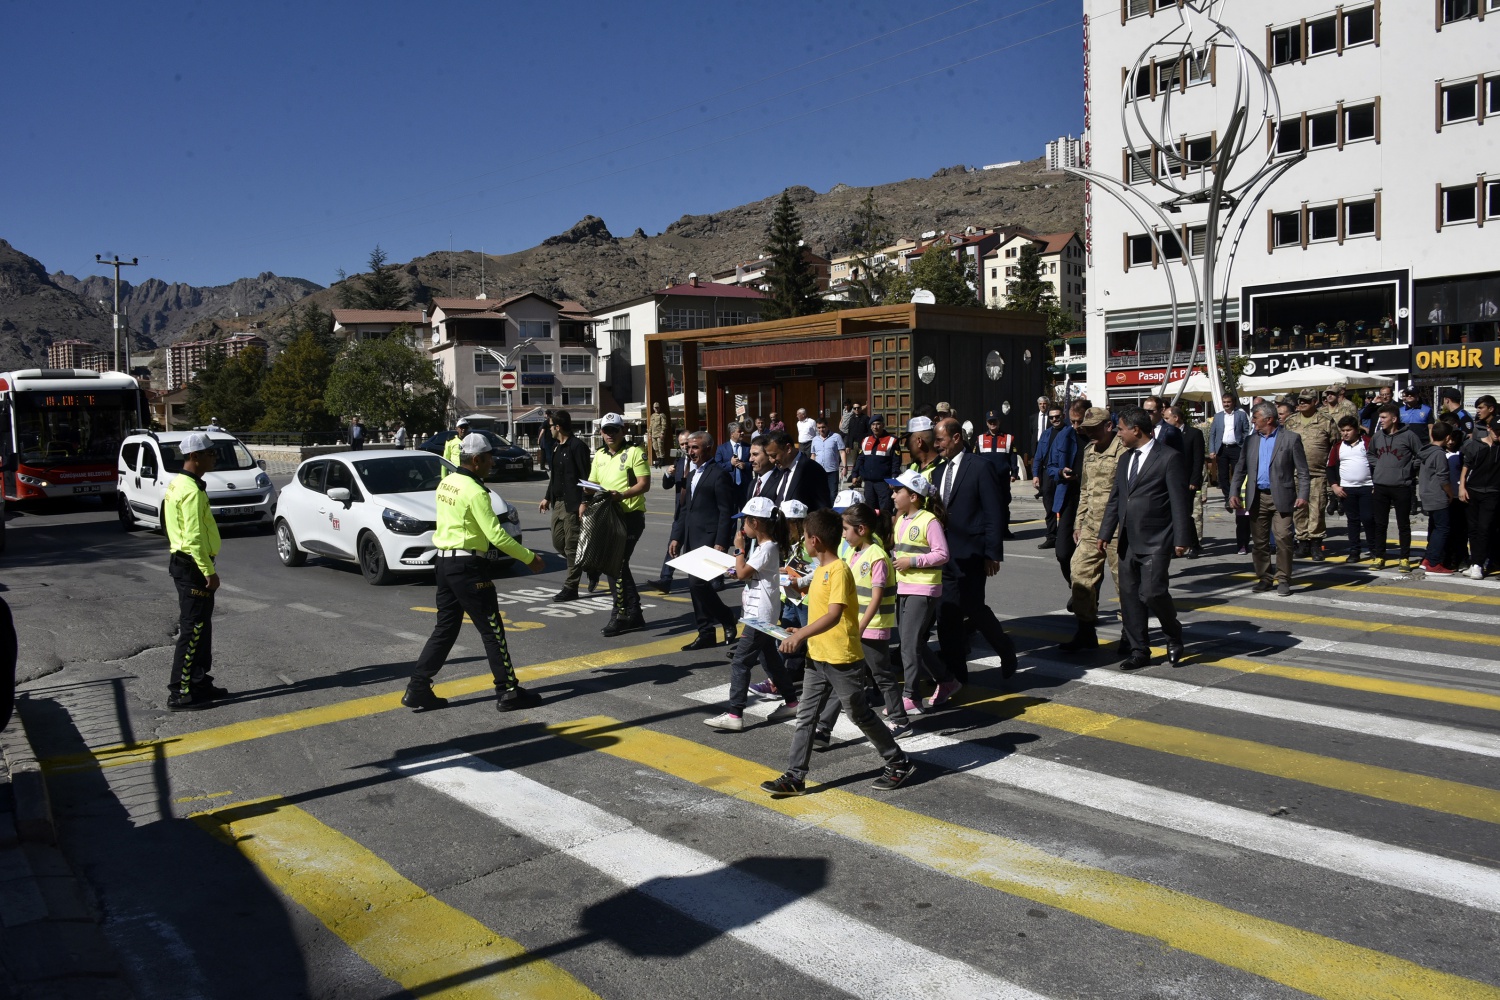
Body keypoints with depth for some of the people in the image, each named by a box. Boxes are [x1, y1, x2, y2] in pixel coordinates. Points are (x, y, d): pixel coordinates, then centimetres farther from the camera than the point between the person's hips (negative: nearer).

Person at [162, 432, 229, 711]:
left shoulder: (179, 484, 14)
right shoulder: (191, 491, -19)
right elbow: (193, 538, -24)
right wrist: (209, 571, -20)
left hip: (184, 562, 10)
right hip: (192, 565, -10)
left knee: (201, 627, 16)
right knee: (192, 630, -5)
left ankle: (199, 682, 25)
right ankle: (180, 693, 0)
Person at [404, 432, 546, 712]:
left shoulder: (446, 483, 9)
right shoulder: (475, 492, -18)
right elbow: (496, 535, -21)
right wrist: (529, 558, -13)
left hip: (444, 561, 9)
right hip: (468, 566, -9)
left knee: (445, 628, 15)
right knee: (492, 630, 0)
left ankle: (418, 689, 16)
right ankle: (508, 692, 6)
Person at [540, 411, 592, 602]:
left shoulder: (577, 446, -12)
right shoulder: (556, 447, 15)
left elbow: (586, 477, -16)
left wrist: (584, 503, -21)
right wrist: (547, 498, 23)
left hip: (572, 504, -9)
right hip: (558, 503, 9)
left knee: (571, 545, -3)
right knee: (558, 542, 12)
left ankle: (570, 588, 3)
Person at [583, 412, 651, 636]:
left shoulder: (635, 452, -6)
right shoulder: (600, 455, 15)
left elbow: (644, 484, -13)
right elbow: (592, 484, 18)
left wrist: (621, 495, -28)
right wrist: (584, 503, -1)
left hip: (630, 515, -7)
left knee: (616, 564, -11)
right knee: (617, 565, 10)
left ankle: (622, 614, 0)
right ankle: (633, 614, 20)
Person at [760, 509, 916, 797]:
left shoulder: (839, 570, -19)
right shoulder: (819, 569, 10)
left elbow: (834, 614, -28)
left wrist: (799, 635, -32)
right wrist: (803, 633, 9)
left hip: (843, 659, -8)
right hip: (817, 657, 9)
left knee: (860, 715, 4)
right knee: (805, 716, 6)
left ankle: (899, 764, 21)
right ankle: (795, 777, 10)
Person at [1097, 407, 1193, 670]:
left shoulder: (1169, 457, -7)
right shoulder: (1125, 459, 15)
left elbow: (1179, 501, -10)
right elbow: (1115, 499, 17)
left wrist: (1181, 539, -14)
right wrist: (1106, 532, 10)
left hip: (1156, 541, -7)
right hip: (1128, 541, 7)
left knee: (1151, 592, -14)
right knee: (1129, 595, 7)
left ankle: (1173, 635, 14)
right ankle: (1138, 651, 17)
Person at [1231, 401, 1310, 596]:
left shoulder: (1291, 439, -1)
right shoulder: (1251, 440, 11)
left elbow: (1302, 471, -3)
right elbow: (1240, 468, 12)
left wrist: (1303, 495, -12)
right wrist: (1234, 492, 2)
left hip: (1281, 497, -4)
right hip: (1257, 498, 4)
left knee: (1283, 538, -8)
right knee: (1259, 541, 7)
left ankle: (1283, 580, 3)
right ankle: (1264, 578, 17)